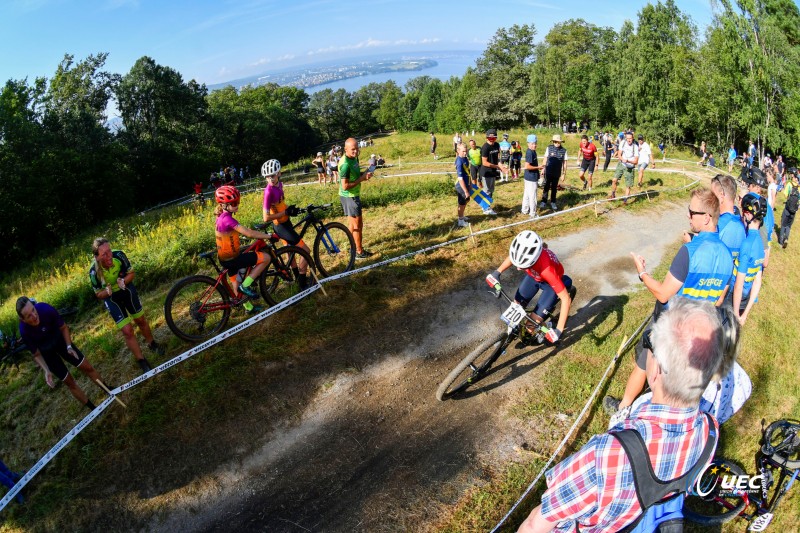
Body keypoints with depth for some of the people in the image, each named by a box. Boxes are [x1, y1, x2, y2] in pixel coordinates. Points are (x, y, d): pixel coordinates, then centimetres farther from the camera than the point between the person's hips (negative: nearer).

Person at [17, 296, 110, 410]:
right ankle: (95, 409, 19)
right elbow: (37, 354, -15)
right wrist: (47, 371, -25)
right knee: (69, 382, 6)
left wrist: (69, 346, -21)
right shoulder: (24, 331, -34)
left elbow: (63, 327, -13)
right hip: (45, 352, -1)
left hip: (59, 340, 1)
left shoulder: (45, 309, -35)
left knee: (87, 367, 4)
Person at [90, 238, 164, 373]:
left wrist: (124, 281, -31)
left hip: (127, 290, 2)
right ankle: (142, 361, 9)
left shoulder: (119, 255, -29)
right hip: (111, 298, -2)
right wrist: (107, 291, -36)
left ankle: (152, 344, 44)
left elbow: (132, 273, -11)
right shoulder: (94, 272, -31)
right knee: (127, 331, -5)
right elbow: (98, 294, -14)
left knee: (141, 320, 18)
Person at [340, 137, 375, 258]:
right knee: (358, 225, 0)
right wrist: (361, 179, -21)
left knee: (354, 223, 19)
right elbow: (345, 186, -27)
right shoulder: (345, 164, -25)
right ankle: (359, 252, 12)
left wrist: (364, 174, 1)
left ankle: (354, 248, 32)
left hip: (354, 195, 9)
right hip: (349, 197, -9)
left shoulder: (354, 158, 4)